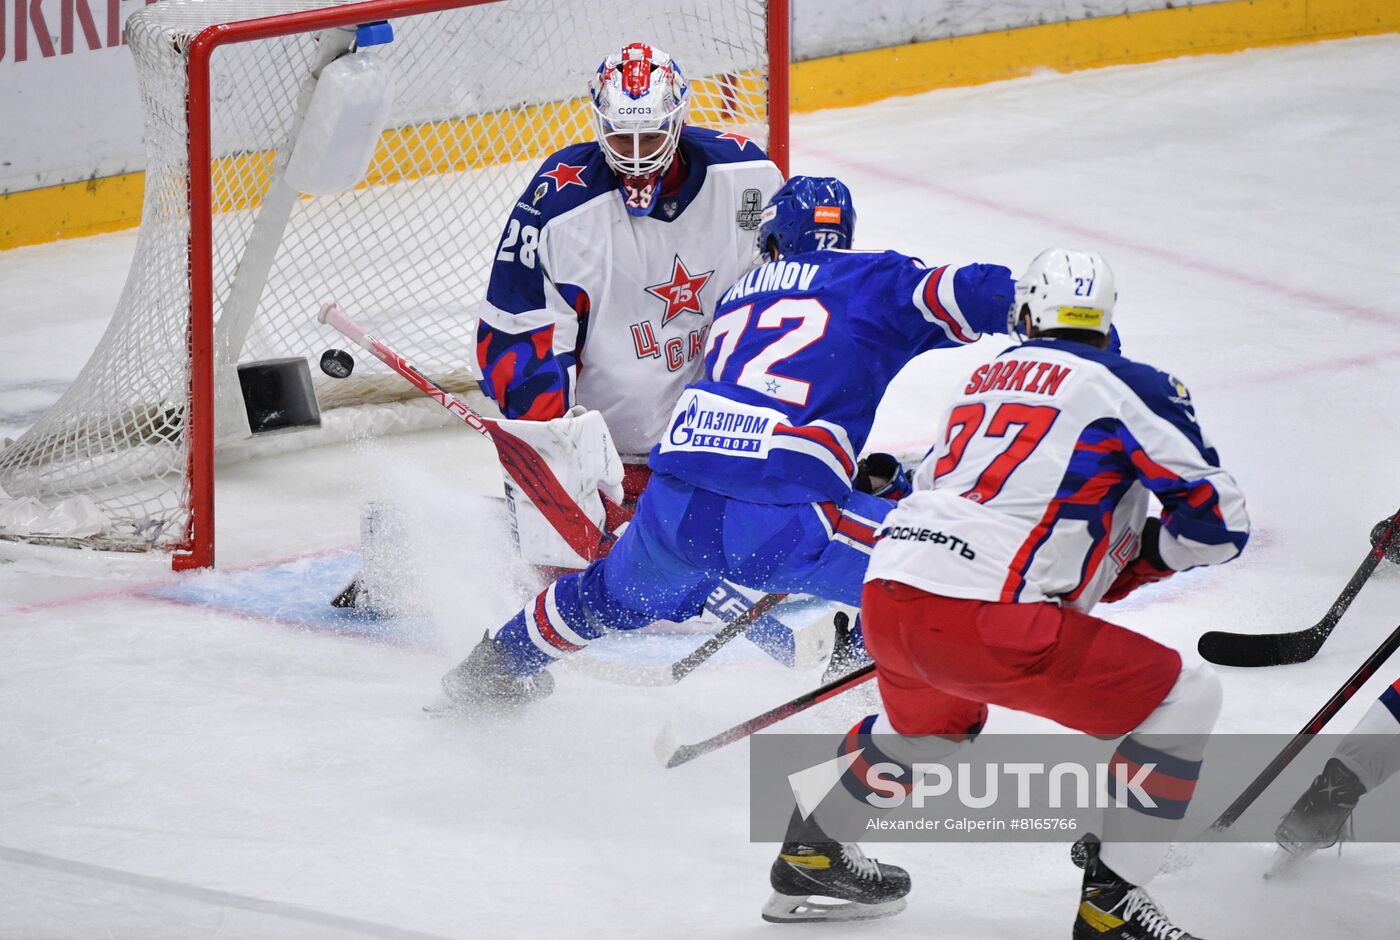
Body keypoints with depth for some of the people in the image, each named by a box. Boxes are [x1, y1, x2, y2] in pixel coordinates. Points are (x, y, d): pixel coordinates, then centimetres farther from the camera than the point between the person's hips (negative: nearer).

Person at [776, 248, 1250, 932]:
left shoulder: (987, 378, 23)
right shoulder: (1130, 386, 4)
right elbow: (1217, 524, 0)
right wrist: (1141, 555, 21)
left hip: (886, 596, 7)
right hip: (980, 619, -7)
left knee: (935, 719, 40)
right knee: (1185, 699, 4)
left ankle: (810, 852, 44)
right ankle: (1109, 901, 1)